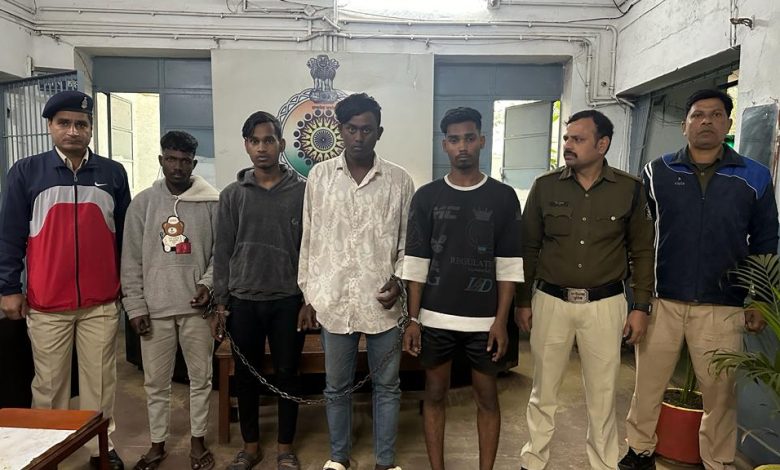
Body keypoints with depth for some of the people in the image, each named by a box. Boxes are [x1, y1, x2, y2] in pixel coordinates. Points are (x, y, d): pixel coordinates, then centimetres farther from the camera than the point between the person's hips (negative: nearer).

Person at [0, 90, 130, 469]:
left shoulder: (113, 174, 5)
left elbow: (126, 234, 9)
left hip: (101, 303, 1)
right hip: (46, 304, -1)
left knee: (100, 380, 10)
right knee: (49, 382, 12)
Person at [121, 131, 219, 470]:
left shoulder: (212, 201, -2)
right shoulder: (142, 202, 2)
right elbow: (131, 260, 2)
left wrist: (208, 283, -14)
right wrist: (135, 306, -2)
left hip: (196, 306, -1)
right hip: (154, 308, 1)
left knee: (200, 378, 10)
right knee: (156, 382, 12)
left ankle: (198, 441, 28)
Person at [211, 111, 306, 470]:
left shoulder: (302, 192, -1)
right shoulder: (232, 195, 4)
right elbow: (222, 252, 5)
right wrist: (220, 303, 1)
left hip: (288, 301, -1)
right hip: (243, 301, 2)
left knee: (287, 375, 8)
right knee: (246, 376, 12)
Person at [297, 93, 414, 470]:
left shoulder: (400, 180, -1)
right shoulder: (319, 176, 2)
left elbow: (408, 242, 5)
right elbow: (309, 241, 5)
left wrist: (398, 281, -11)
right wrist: (308, 297, 5)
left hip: (382, 301, 0)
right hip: (333, 300, 1)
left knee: (387, 385, 13)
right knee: (336, 386, 15)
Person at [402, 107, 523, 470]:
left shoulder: (503, 197, -1)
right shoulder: (426, 196, 0)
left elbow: (509, 265, -1)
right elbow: (415, 263, -1)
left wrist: (501, 320, -6)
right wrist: (413, 319, -4)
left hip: (484, 320, 0)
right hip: (435, 318, 1)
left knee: (487, 397, 11)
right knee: (435, 395, 12)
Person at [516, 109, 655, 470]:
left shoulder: (629, 189, -2)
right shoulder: (545, 186, -2)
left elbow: (642, 251, 4)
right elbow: (528, 248, 3)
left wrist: (641, 306, 0)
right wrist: (523, 301, 3)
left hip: (605, 304, 0)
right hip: (550, 301, 1)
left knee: (602, 395, 11)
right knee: (543, 391, 12)